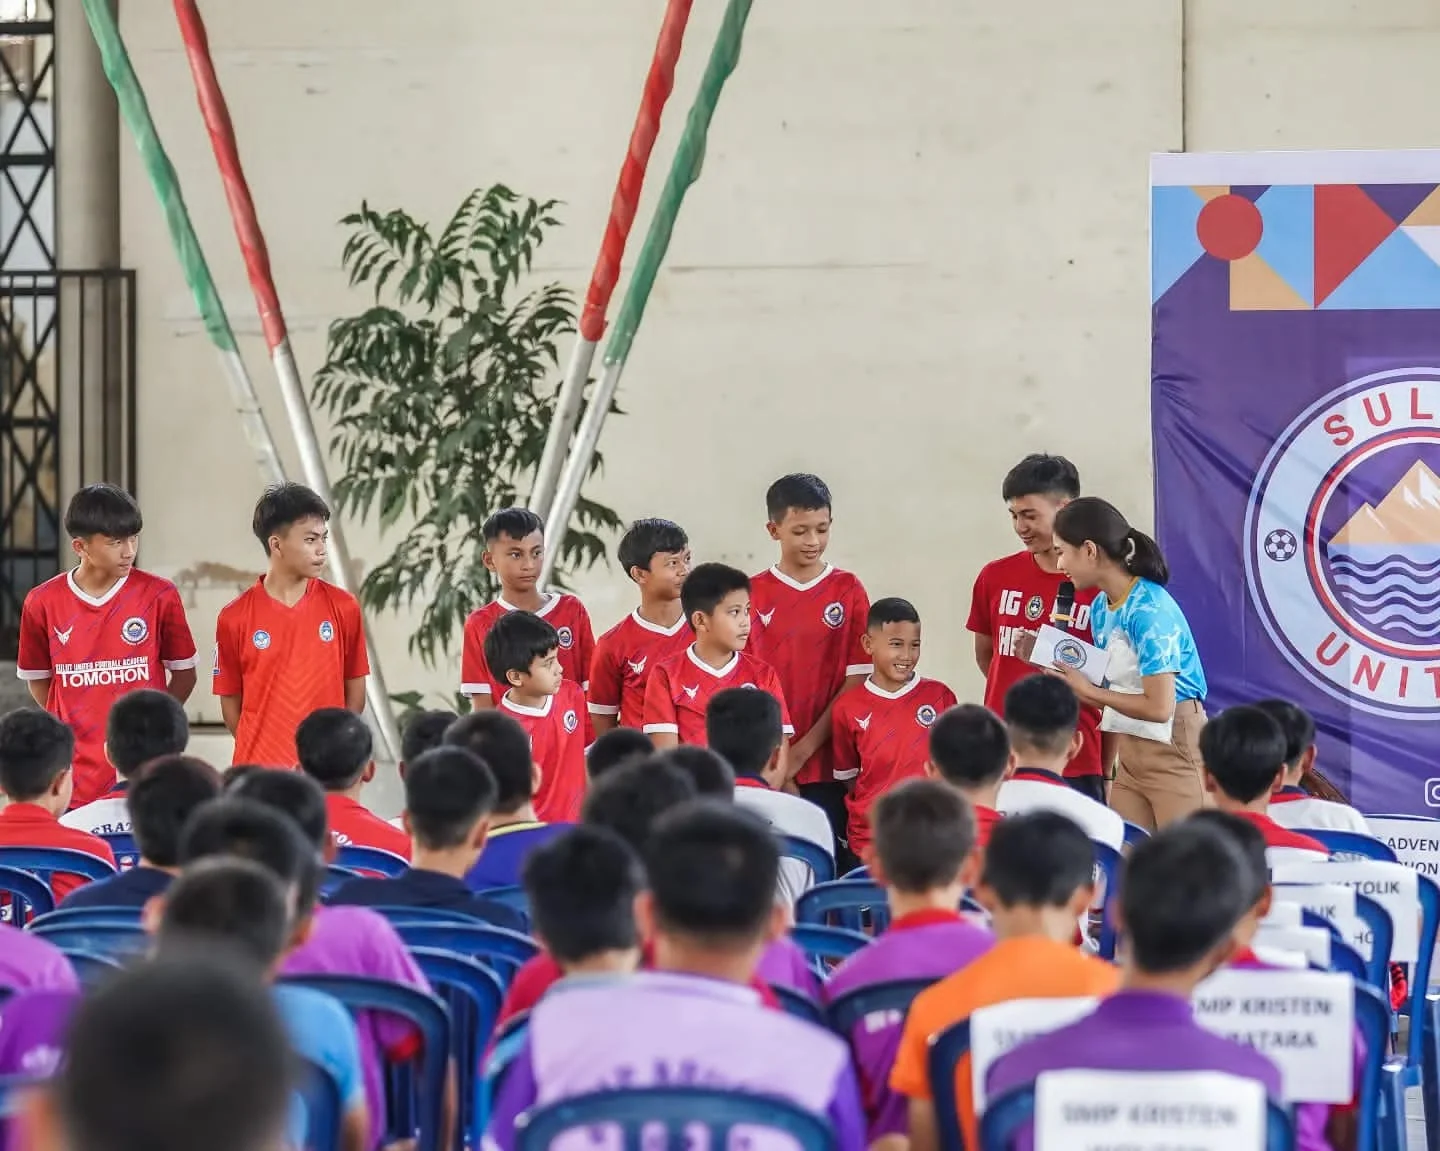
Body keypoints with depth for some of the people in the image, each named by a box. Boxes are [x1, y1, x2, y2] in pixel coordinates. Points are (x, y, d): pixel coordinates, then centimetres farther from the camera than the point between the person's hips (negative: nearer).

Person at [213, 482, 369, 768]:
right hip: (260, 772, -1)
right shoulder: (235, 618, -2)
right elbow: (230, 701, 5)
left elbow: (354, 692, 8)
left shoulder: (343, 608, 1)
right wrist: (261, 750, 2)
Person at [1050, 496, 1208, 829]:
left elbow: (1159, 707, -21)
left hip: (1174, 751, -9)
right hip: (1130, 751, 9)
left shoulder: (1148, 609, -18)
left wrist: (1088, 691, -12)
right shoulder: (1101, 607, 8)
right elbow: (1115, 692, 10)